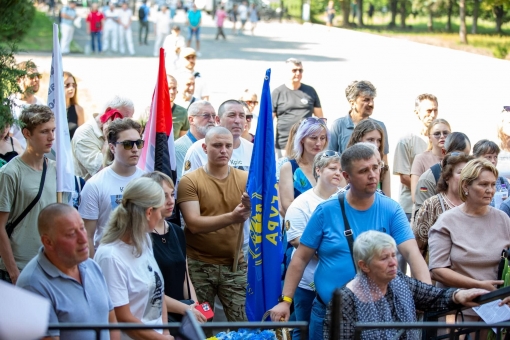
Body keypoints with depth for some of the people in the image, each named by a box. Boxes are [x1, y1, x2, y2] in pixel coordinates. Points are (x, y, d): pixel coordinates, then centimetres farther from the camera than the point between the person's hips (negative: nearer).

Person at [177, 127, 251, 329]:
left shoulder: (245, 179, 5)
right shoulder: (190, 181, -5)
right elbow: (194, 224, -15)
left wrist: (252, 207, -29)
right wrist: (231, 217, -29)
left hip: (235, 265, 2)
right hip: (199, 265, -2)